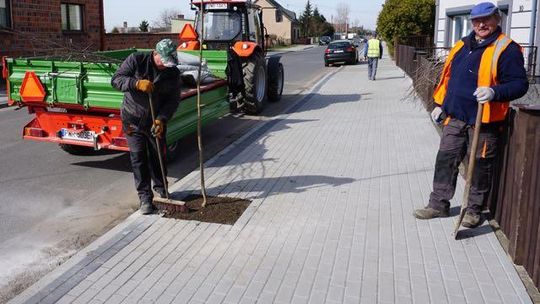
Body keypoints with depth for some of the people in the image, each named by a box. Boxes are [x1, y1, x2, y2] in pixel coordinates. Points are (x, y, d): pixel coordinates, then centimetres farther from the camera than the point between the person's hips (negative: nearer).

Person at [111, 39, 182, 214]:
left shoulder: (173, 73, -7)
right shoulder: (136, 60, -13)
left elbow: (173, 100, -8)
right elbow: (116, 79, -16)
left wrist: (161, 119, -22)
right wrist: (137, 83, -34)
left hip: (156, 121, 2)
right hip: (133, 120, -2)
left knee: (158, 156, 11)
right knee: (138, 158, -2)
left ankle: (161, 189, 34)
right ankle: (145, 197, 5)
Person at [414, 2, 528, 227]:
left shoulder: (506, 49, -9)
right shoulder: (462, 46, 13)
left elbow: (520, 84, -13)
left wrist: (494, 92, -30)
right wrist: (440, 105, 17)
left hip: (484, 121, -6)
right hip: (456, 118, 6)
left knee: (480, 166, 5)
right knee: (445, 159, 9)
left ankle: (474, 210, 20)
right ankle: (439, 204, 21)